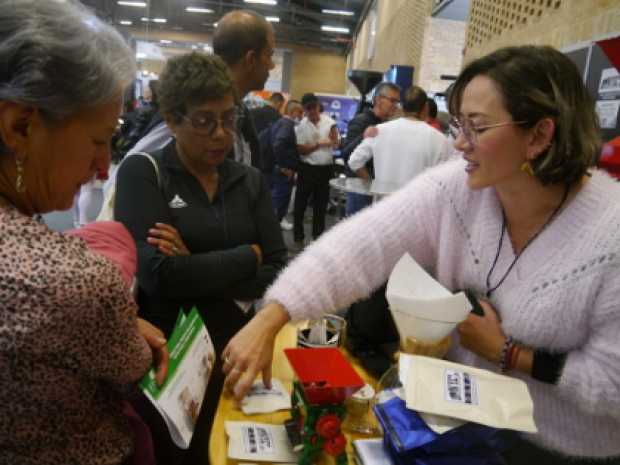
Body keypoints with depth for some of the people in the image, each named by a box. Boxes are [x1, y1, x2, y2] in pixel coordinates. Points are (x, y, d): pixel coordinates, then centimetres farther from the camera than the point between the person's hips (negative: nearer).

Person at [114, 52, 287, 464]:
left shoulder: (250, 181, 3)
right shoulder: (143, 173, -9)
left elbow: (279, 274, -6)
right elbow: (158, 275, -22)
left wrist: (196, 270, -18)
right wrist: (248, 257, -13)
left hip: (233, 351, 4)